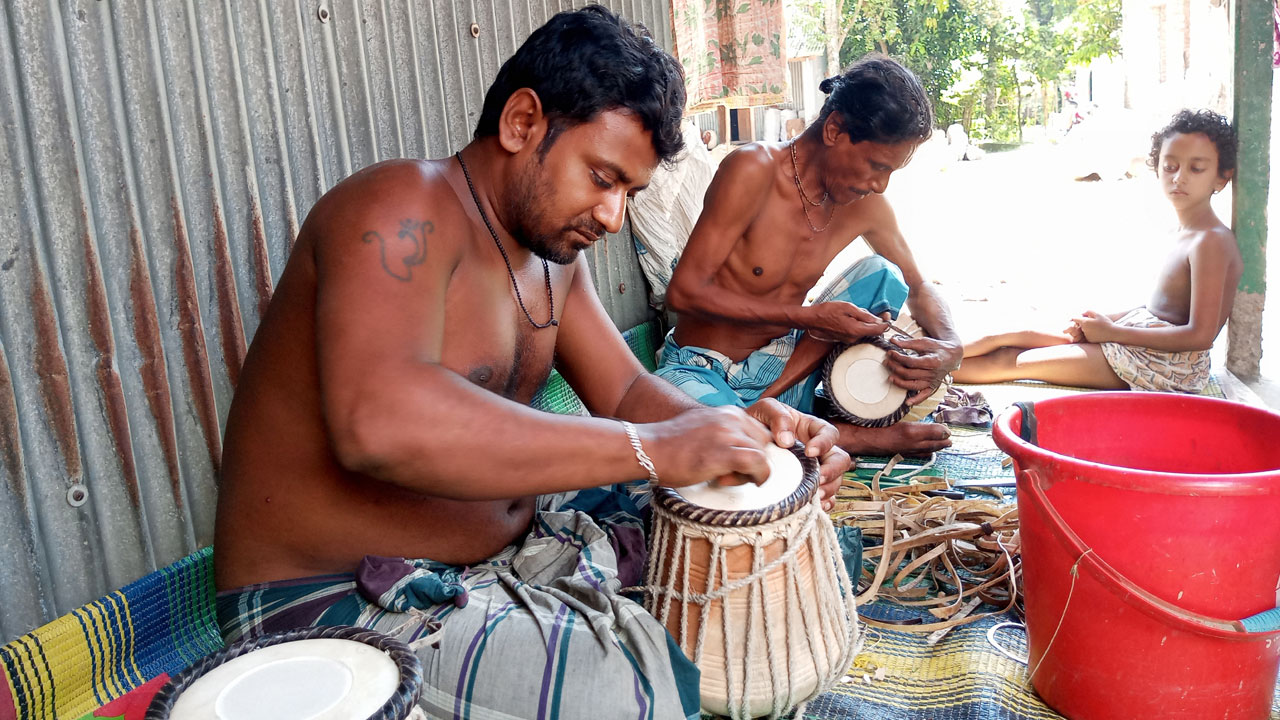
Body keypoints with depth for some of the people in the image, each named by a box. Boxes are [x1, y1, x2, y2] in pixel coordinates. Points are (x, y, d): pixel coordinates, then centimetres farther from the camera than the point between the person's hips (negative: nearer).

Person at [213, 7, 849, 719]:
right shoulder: (399, 211, -21)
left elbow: (625, 390, 9)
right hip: (333, 604, -8)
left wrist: (740, 431, -12)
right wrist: (654, 449, -37)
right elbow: (377, 423, -38)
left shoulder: (553, 246, 7)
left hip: (503, 546, 9)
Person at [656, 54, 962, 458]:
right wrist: (809, 318, -23)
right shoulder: (754, 170, -19)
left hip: (780, 367, 5)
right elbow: (685, 291, -21)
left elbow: (919, 288, 13)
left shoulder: (865, 203, -2)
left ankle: (768, 403, -20)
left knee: (883, 276, -10)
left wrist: (949, 347, -11)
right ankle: (864, 439, -25)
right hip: (702, 371, -5)